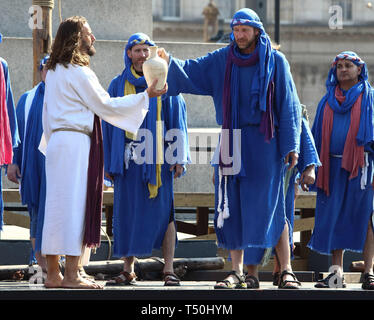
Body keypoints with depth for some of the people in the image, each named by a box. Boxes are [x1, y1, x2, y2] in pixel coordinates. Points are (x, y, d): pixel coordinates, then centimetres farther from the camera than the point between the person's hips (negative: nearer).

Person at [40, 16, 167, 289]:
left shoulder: (54, 72, 16)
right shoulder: (79, 72, -11)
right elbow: (105, 105, -9)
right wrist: (145, 96, -4)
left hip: (57, 142, 9)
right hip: (76, 143, -9)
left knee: (57, 206, 7)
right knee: (74, 205, -7)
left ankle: (53, 274, 8)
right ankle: (71, 275, -8)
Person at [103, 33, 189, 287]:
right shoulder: (118, 85, 12)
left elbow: (177, 120, 3)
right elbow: (109, 124, 12)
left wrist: (178, 157, -4)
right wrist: (109, 162, 6)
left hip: (157, 157, -2)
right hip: (128, 158, 2)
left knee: (162, 211, -6)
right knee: (128, 213, 3)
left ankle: (169, 269, -4)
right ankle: (128, 270, 9)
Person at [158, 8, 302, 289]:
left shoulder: (275, 61, 0)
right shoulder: (222, 60, 8)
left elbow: (288, 105, 1)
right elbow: (191, 72, 2)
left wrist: (291, 145, -4)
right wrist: (170, 63, -19)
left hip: (264, 143, -3)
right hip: (233, 144, 3)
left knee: (270, 206, -5)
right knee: (233, 207, 1)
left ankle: (287, 269, 3)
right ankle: (238, 273, 5)